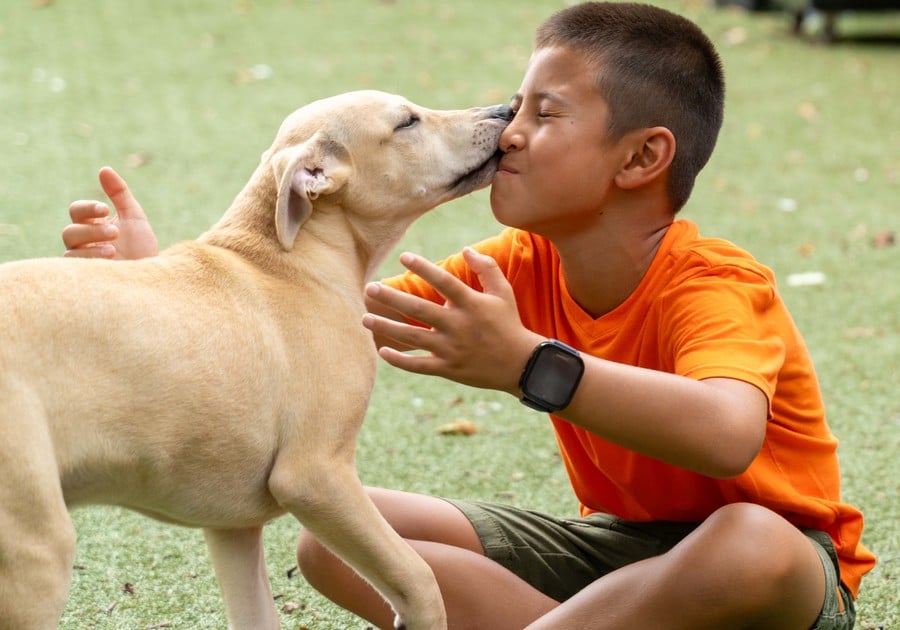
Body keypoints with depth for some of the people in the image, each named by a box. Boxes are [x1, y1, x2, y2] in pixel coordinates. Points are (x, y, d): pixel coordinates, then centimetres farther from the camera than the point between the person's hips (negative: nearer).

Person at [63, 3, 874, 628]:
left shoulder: (715, 289, -27)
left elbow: (728, 436, -50)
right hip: (620, 544, 6)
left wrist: (525, 365, -57)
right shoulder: (524, 265, -6)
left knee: (749, 547, -44)